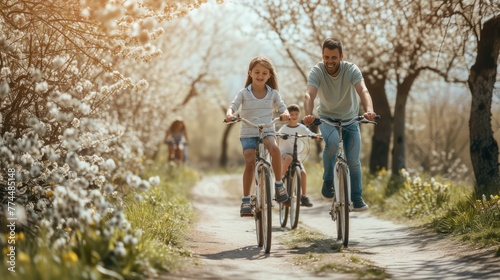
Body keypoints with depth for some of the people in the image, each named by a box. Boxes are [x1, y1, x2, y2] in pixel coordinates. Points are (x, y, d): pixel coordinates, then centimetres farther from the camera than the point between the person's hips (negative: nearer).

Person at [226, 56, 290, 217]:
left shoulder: (273, 93, 7)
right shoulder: (244, 93, 3)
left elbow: (282, 106, 0)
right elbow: (233, 105, -7)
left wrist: (285, 113, -24)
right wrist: (229, 114, -30)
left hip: (267, 131, 0)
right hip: (248, 133, 0)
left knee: (274, 148, -33)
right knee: (250, 162, -18)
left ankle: (279, 184, -15)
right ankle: (246, 200, -7)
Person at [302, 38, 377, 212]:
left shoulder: (351, 69, -20)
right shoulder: (316, 71, -21)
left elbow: (363, 91, -36)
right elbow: (309, 95, -36)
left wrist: (369, 110, -56)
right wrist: (308, 115, -57)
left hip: (350, 119, 1)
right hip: (327, 118, -1)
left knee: (353, 161, -3)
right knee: (332, 142, -32)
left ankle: (357, 199, 14)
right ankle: (328, 181, -12)